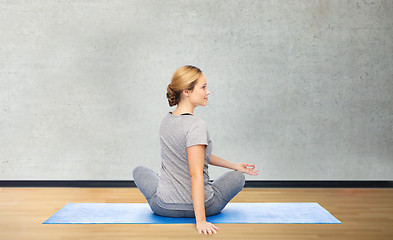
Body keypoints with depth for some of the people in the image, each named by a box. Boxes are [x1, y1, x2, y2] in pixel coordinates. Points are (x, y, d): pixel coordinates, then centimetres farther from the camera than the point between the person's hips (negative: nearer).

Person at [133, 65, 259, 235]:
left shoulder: (166, 120, 2)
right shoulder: (196, 126, -23)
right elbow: (196, 175, -27)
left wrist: (234, 165, 19)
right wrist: (201, 220, -27)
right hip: (202, 206, -5)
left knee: (139, 171, 35)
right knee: (238, 177, 24)